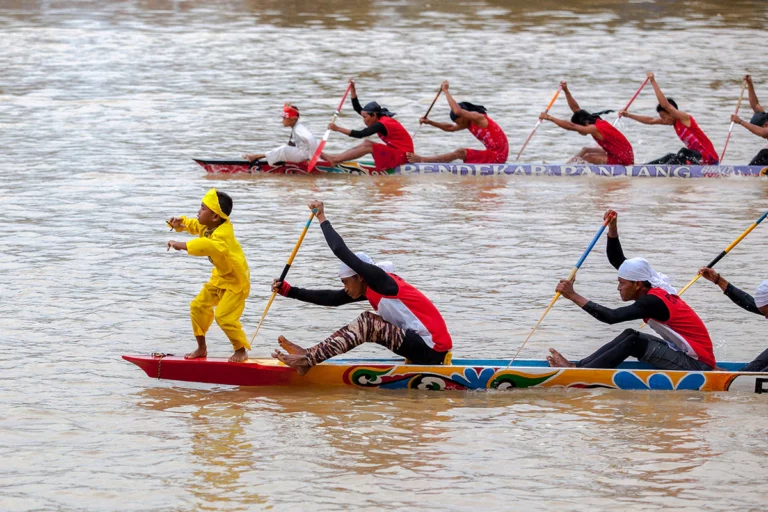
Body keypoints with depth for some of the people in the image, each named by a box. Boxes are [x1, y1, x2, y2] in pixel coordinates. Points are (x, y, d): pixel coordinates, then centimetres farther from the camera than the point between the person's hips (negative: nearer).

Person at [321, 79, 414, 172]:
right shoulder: (382, 120, 8)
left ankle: (335, 160, -15)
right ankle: (336, 158, -2)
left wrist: (338, 129, -27)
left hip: (402, 155, -10)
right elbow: (357, 108, 14)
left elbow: (360, 135, -28)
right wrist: (353, 89, 6)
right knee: (366, 143, 3)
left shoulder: (382, 124, -21)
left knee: (367, 147, -16)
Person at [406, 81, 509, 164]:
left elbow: (457, 111, -29)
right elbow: (450, 128, 22)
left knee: (460, 153, -13)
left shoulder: (478, 117, -14)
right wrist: (430, 122, 13)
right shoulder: (469, 123, 15)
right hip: (493, 154, 10)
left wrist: (446, 92, -21)